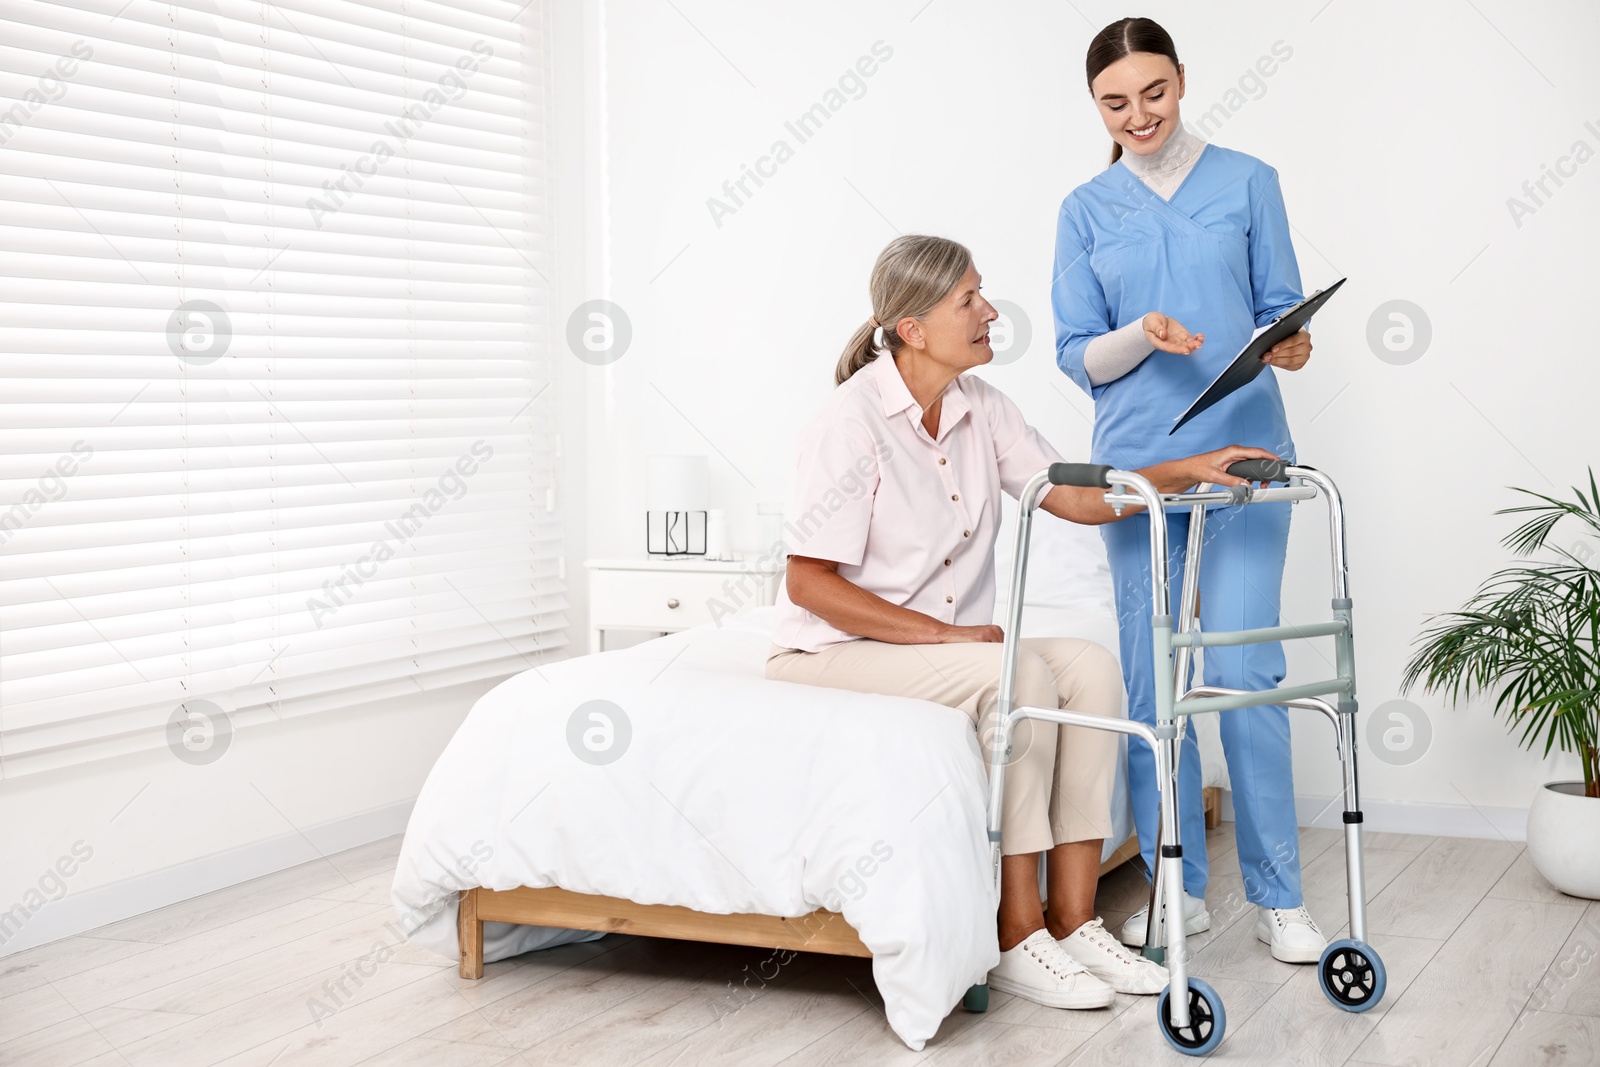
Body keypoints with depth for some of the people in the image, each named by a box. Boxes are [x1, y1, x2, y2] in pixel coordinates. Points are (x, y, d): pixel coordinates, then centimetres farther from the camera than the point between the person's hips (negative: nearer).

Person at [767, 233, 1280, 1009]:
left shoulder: (978, 407, 4)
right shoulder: (853, 420, -19)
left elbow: (1073, 495, 7)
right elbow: (808, 584, -20)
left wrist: (1186, 471, -7)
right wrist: (943, 634, -21)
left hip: (944, 644, 7)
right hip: (830, 654, -7)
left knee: (1089, 666, -15)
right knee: (1019, 674, -28)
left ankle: (1074, 922, -12)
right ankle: (1016, 939, -20)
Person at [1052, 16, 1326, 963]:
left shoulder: (1247, 182, 6)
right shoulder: (1087, 211, 8)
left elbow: (1282, 309, 7)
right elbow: (1078, 356, 6)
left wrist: (1287, 346, -15)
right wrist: (1142, 336, -15)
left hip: (1242, 454, -2)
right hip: (1137, 461, 2)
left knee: (1244, 668, -7)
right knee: (1151, 680, 4)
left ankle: (1279, 895, 5)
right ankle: (1177, 888, 15)